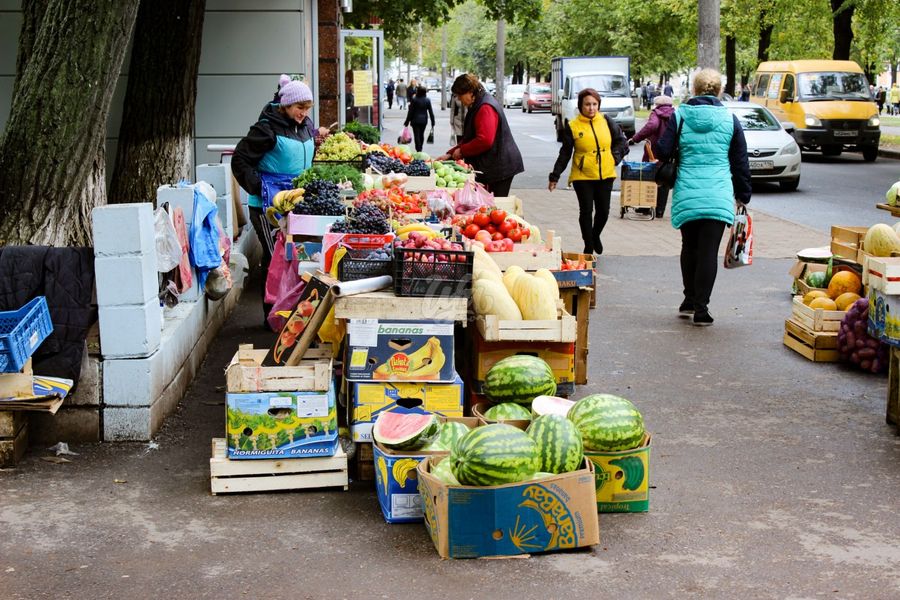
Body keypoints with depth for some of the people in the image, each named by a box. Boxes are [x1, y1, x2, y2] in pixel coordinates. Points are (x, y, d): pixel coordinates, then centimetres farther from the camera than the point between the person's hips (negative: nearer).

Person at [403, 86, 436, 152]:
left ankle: (418, 150, -11)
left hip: (415, 120, -4)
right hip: (424, 120, 4)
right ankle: (420, 149, 27)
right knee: (421, 135, 17)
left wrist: (407, 121, 0)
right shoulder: (427, 100, -2)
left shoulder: (414, 100, -12)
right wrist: (433, 122, 8)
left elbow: (410, 112, -8)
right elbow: (430, 112, 1)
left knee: (416, 135, -2)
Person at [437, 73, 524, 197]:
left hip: (500, 167, -11)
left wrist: (462, 150, -16)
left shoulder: (485, 108, -19)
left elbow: (484, 140, -30)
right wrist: (450, 154, 12)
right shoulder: (477, 106, 16)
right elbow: (469, 138, 22)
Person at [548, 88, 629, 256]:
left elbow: (622, 141, 14)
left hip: (605, 175, 3)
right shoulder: (573, 126, -4)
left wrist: (615, 157, 1)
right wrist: (554, 176, 2)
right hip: (582, 176, -2)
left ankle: (595, 236, 36)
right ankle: (589, 247, 11)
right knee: (586, 211, -1)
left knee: (603, 211, 7)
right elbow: (564, 154, 1)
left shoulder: (606, 122, 3)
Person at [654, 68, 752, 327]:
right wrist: (743, 196, 17)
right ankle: (701, 308, 0)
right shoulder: (730, 120, 4)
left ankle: (689, 300, 26)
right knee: (709, 251, 1)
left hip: (686, 195, 1)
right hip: (718, 196, -1)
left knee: (690, 248, 17)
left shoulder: (680, 116, 1)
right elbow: (740, 162, 8)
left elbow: (662, 151, -5)